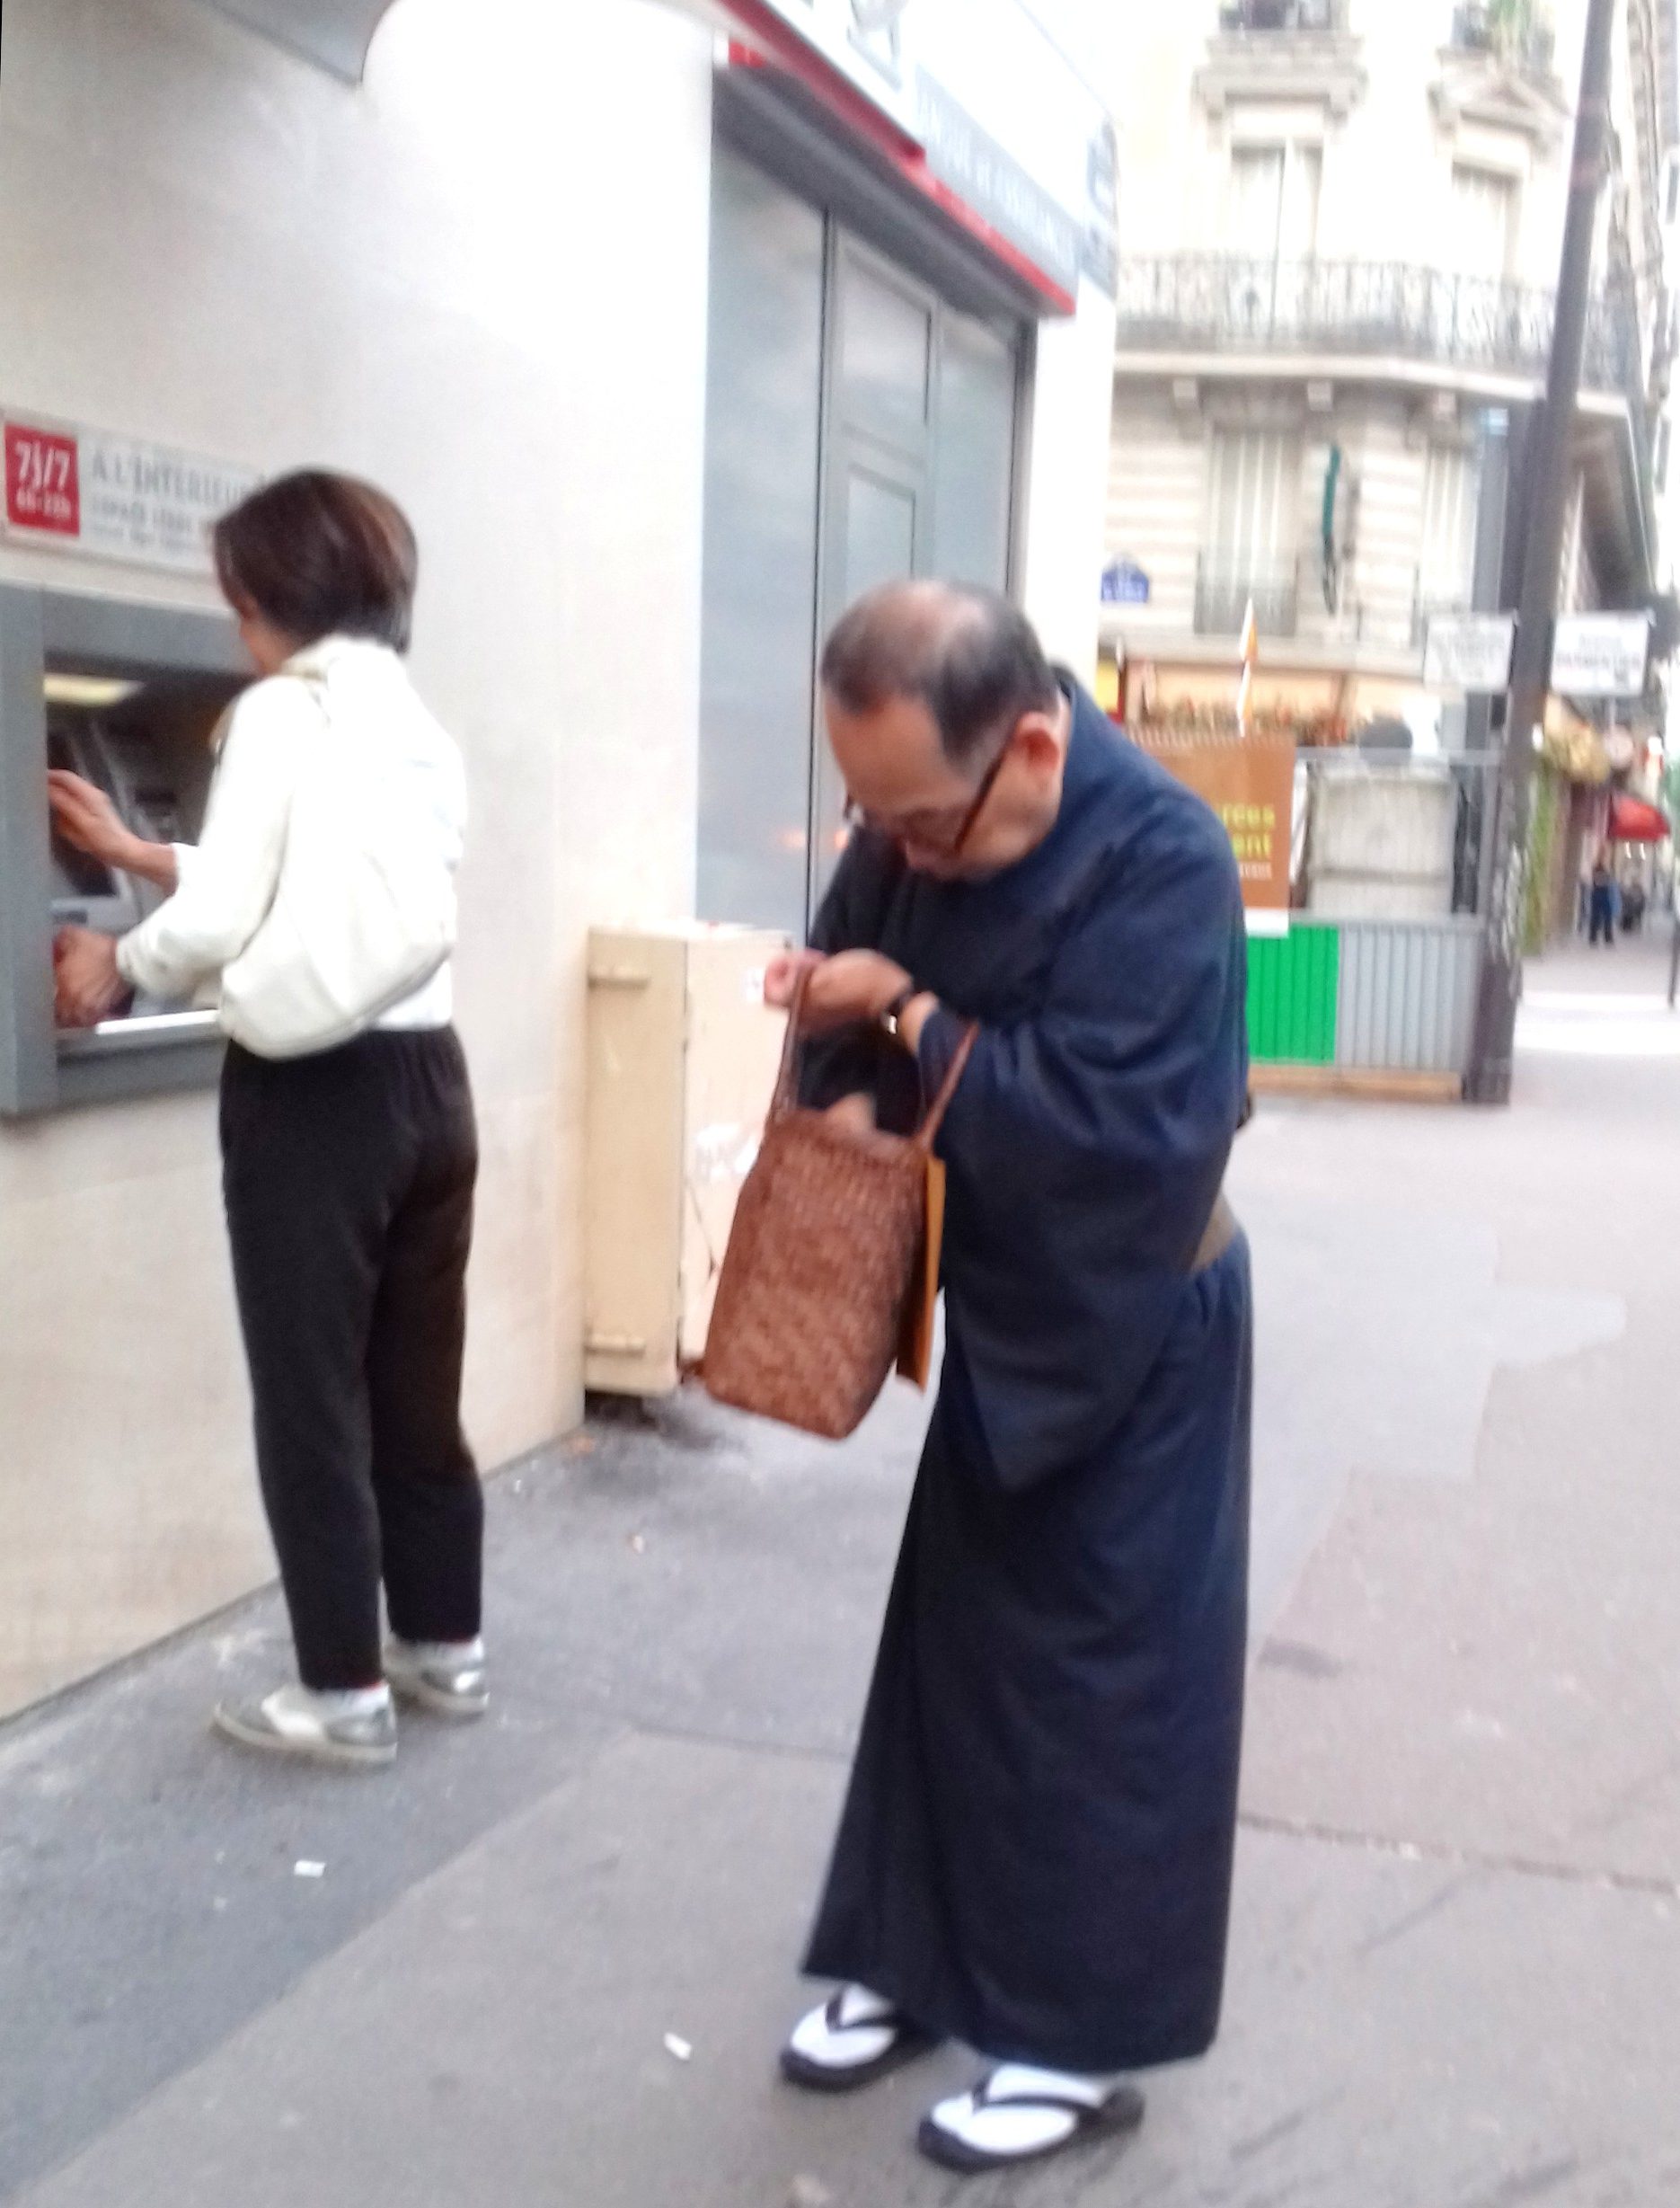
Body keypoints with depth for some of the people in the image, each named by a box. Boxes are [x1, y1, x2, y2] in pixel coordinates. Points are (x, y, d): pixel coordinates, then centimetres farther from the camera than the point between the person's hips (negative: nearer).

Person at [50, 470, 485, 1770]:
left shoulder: (284, 712, -10)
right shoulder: (425, 730, 13)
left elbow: (223, 924, -17)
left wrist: (119, 966, 4)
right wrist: (138, 854, 28)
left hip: (317, 1091, -7)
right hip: (427, 1076, 7)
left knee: (312, 1399, 5)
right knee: (419, 1390, 17)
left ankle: (345, 1694, 15)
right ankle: (446, 1648, 30)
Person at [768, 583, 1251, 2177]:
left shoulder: (1162, 860, -28)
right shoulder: (913, 824, -7)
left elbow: (1125, 1134, -34)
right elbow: (853, 980, 5)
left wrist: (912, 1025, -27)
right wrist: (846, 1090, -16)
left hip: (1134, 1335, -7)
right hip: (1002, 1310, 7)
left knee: (1104, 1679, 4)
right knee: (952, 1645, 16)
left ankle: (1085, 2037, 22)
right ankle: (919, 1956, 33)